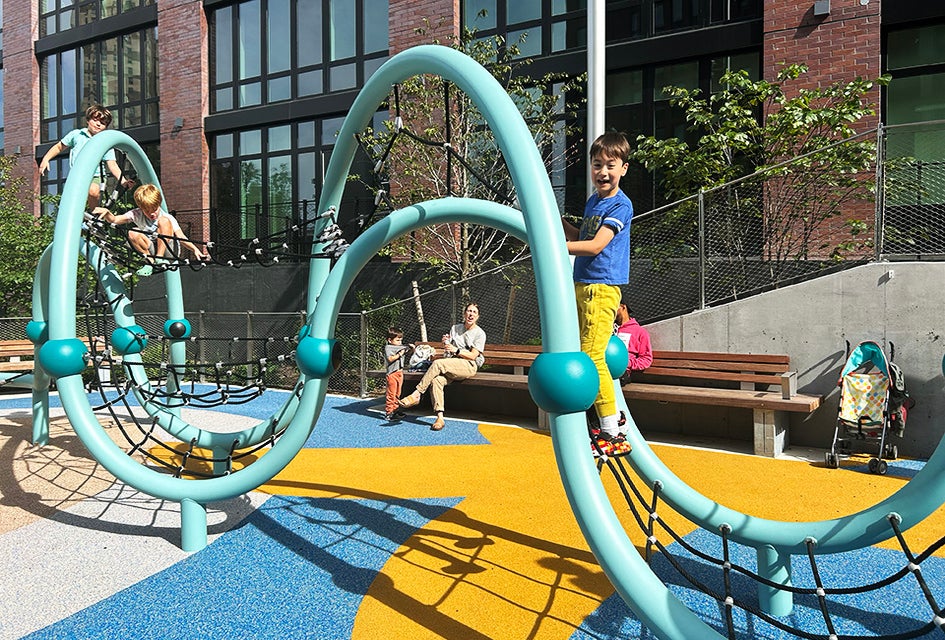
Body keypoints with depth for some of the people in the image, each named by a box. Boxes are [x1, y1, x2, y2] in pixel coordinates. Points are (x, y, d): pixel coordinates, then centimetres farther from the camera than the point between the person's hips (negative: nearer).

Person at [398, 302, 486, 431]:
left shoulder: (480, 333, 5)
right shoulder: (455, 328, 21)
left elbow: (473, 356, -5)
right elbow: (447, 351, 21)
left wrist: (456, 350, -16)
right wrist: (445, 343, -1)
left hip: (469, 366, -5)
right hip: (450, 366, 5)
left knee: (437, 363, -30)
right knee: (436, 380, -29)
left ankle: (416, 394, -26)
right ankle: (440, 417, -34)